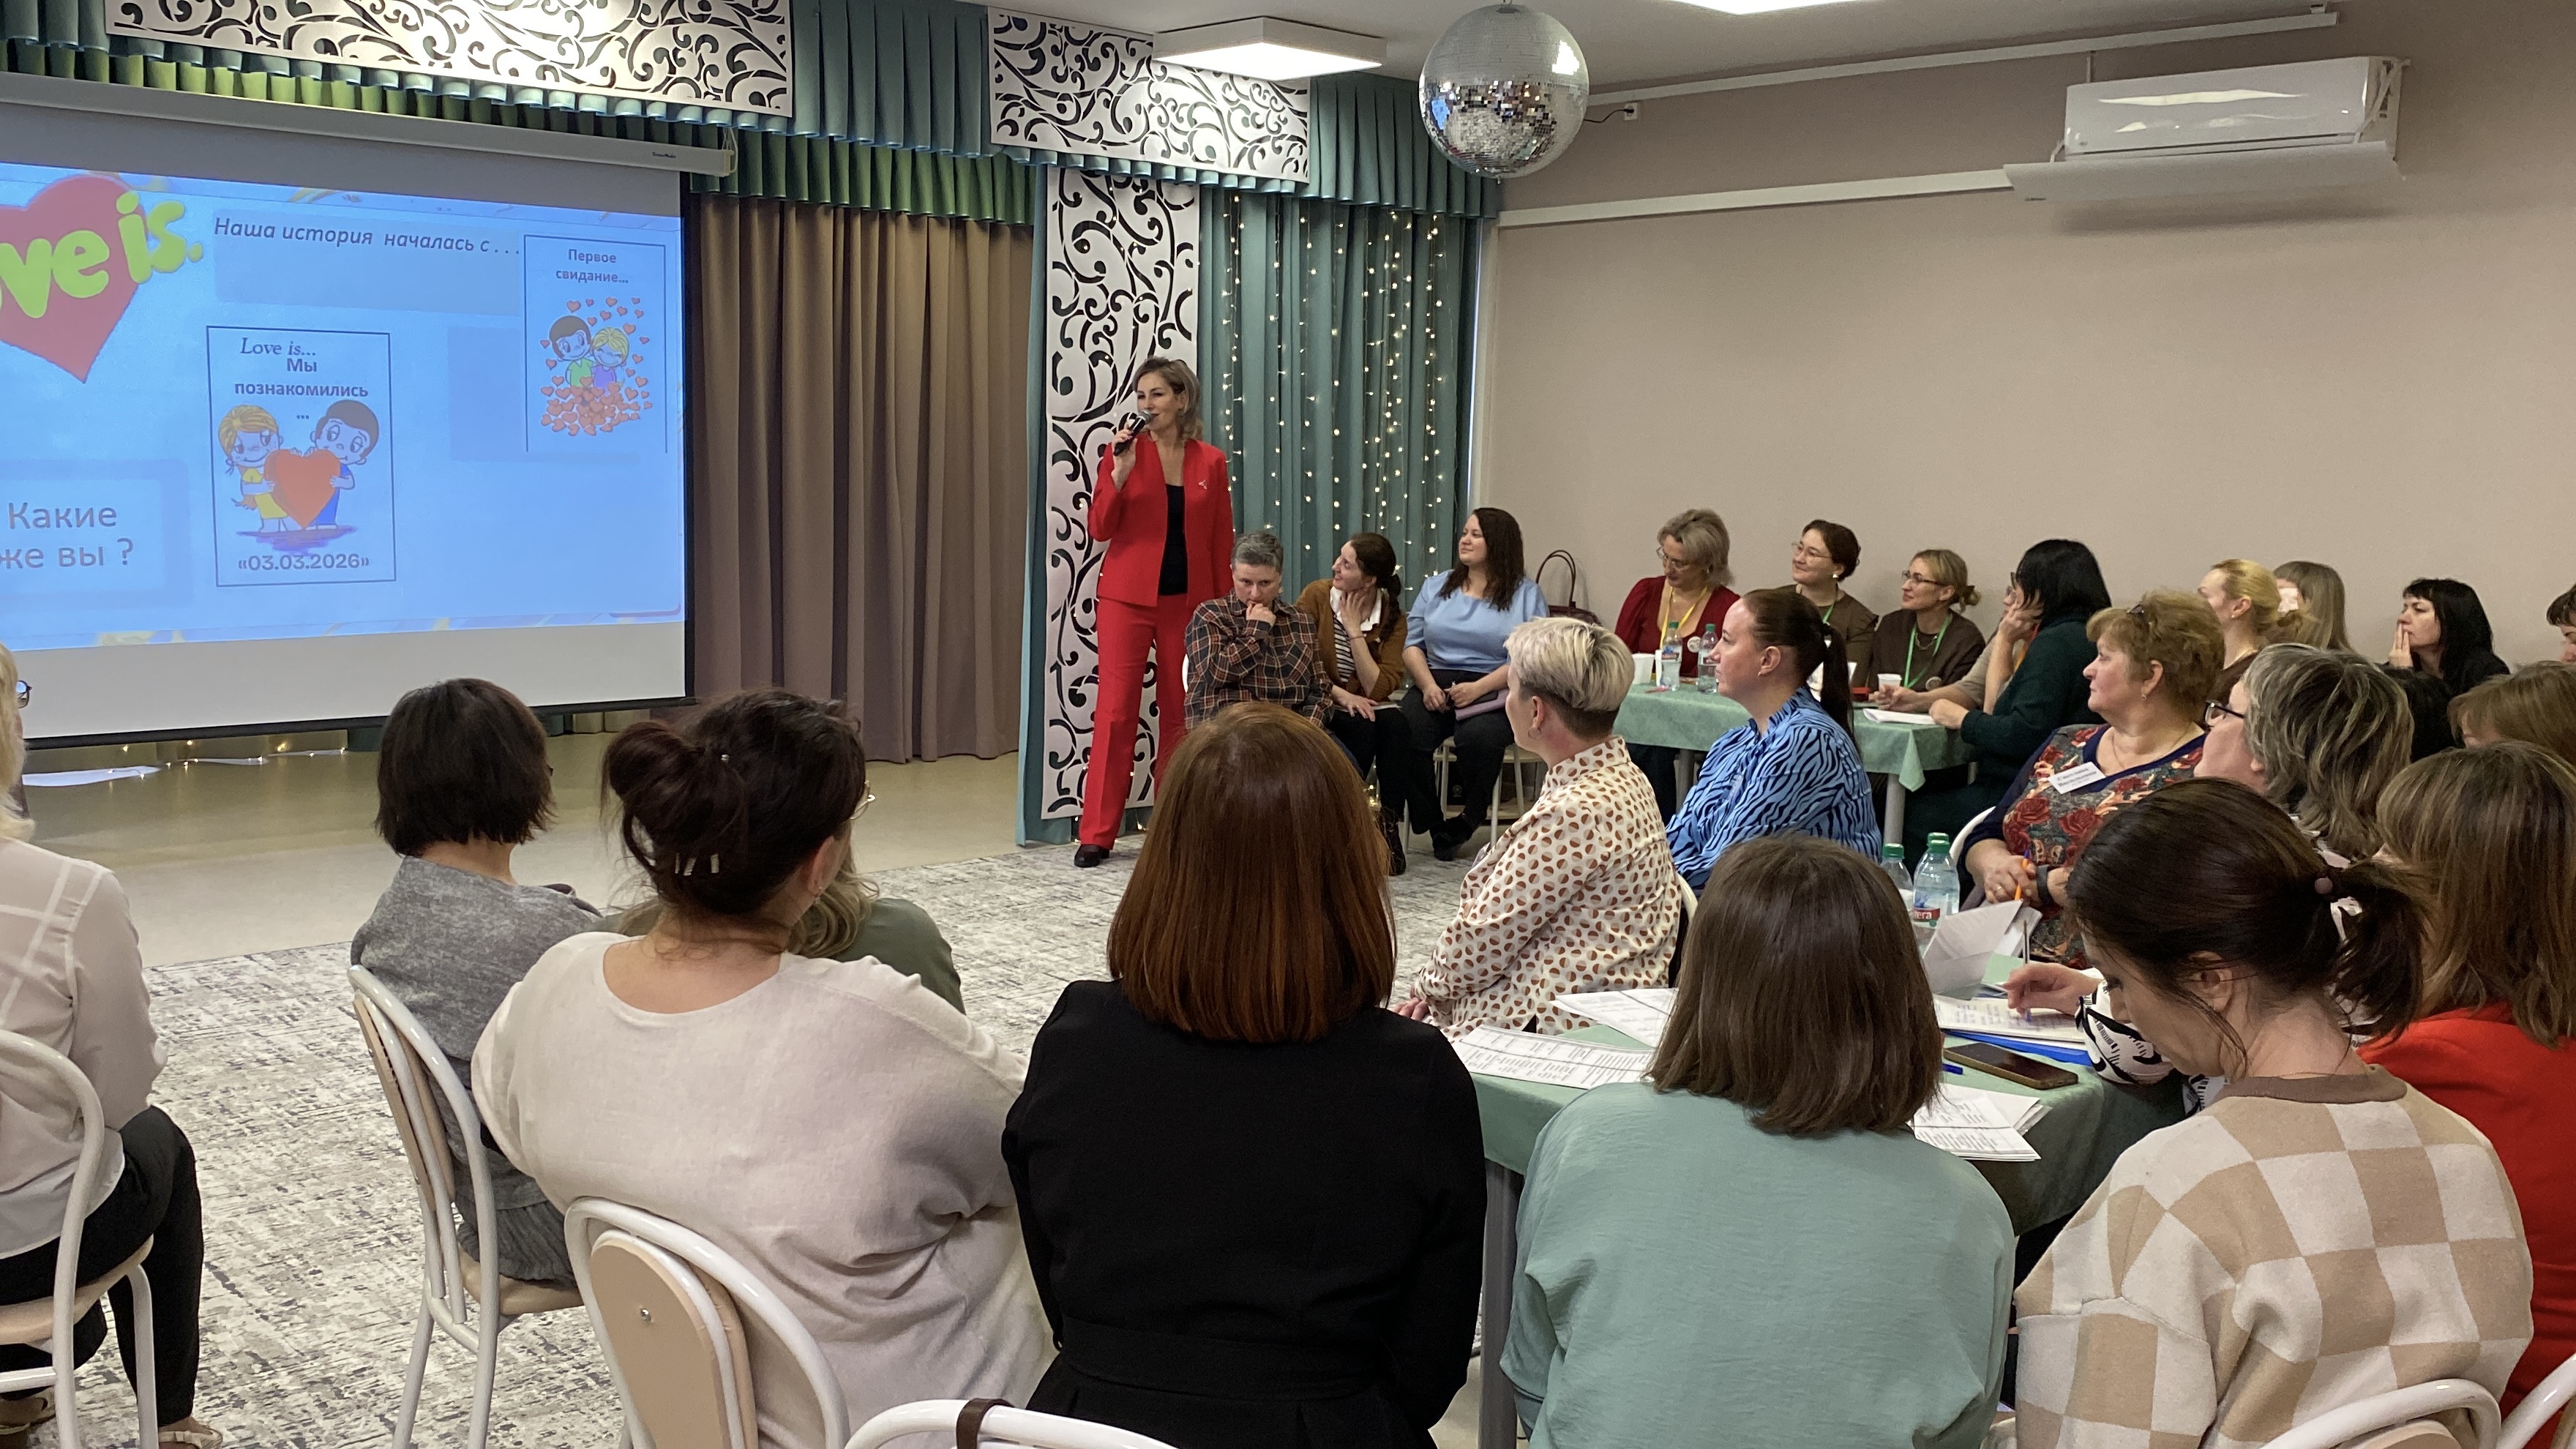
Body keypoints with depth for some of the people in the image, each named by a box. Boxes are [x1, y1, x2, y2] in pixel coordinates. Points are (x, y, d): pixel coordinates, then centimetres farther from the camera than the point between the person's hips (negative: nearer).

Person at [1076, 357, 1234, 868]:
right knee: (1116, 709, -4)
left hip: (1187, 601, 2)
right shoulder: (1123, 450, -1)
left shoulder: (1210, 462, 5)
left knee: (1181, 713, 6)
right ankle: (1096, 834, 0)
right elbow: (1100, 530, -5)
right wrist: (1119, 472, -18)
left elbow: (1221, 542, 8)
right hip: (1128, 597, -2)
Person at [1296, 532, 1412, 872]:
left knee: (1394, 723, -29)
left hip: (1363, 707, 2)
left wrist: (1355, 631, -17)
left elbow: (1380, 687, -14)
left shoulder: (1392, 616, -4)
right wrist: (1339, 694, -18)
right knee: (1360, 727, -31)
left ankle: (1390, 825, -23)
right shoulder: (1317, 595, -8)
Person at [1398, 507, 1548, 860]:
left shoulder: (1526, 594, 7)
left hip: (1495, 691, -3)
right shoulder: (1435, 587, 19)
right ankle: (1434, 826, -12)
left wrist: (1478, 688, -17)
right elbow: (1412, 645, 13)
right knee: (1405, 732, -29)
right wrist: (1428, 684, -8)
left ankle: (1465, 824, -12)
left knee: (1479, 735, -37)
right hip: (1436, 684, 3)